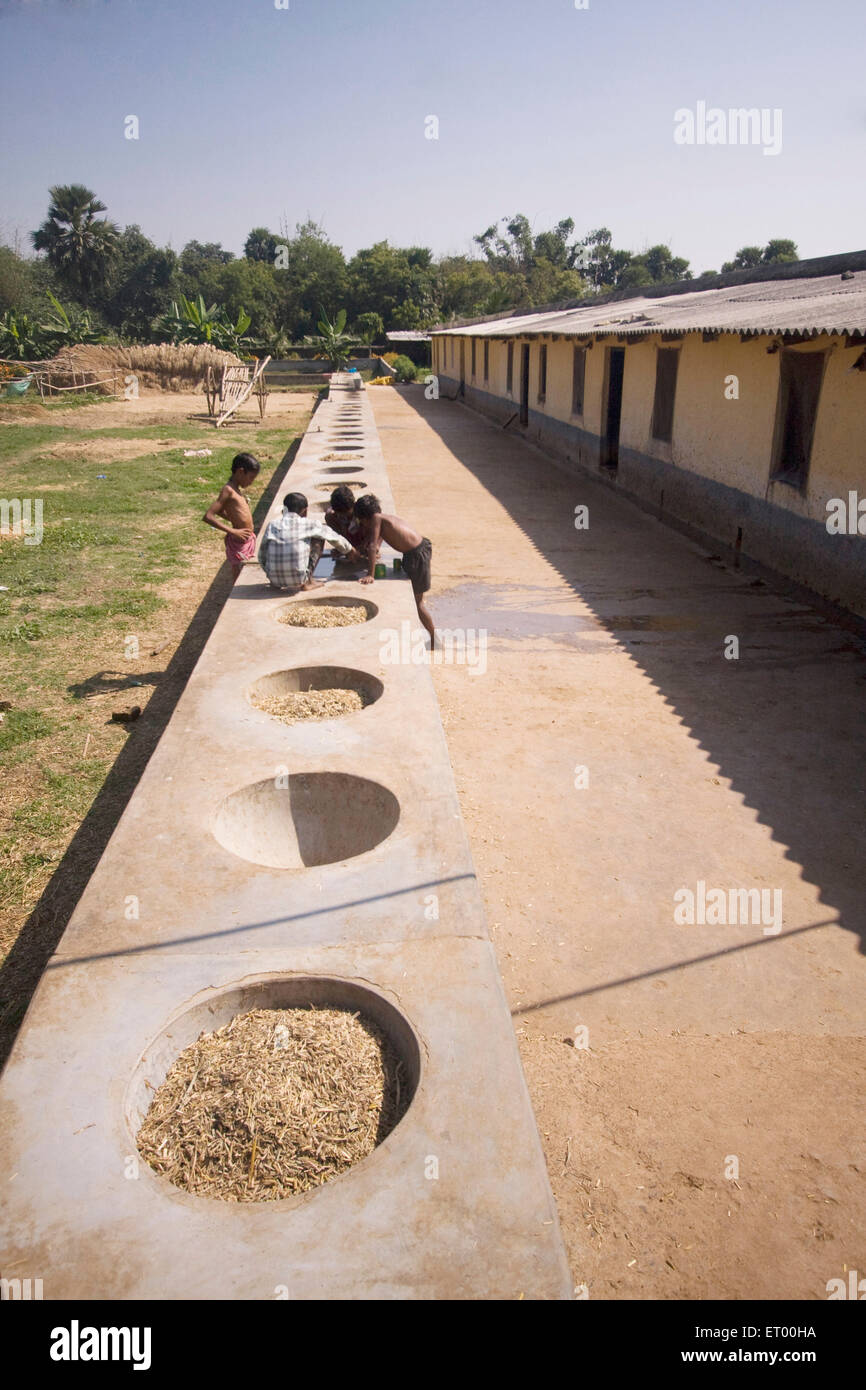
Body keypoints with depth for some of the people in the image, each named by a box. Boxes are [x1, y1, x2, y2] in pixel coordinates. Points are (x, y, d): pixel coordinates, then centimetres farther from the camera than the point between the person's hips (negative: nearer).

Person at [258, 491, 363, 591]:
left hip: (274, 578, 3)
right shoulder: (309, 523, 3)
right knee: (319, 536, 15)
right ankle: (308, 581, 14)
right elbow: (334, 538, 18)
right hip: (298, 580, -3)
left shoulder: (273, 524, 8)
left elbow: (261, 556, 12)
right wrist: (351, 551, 36)